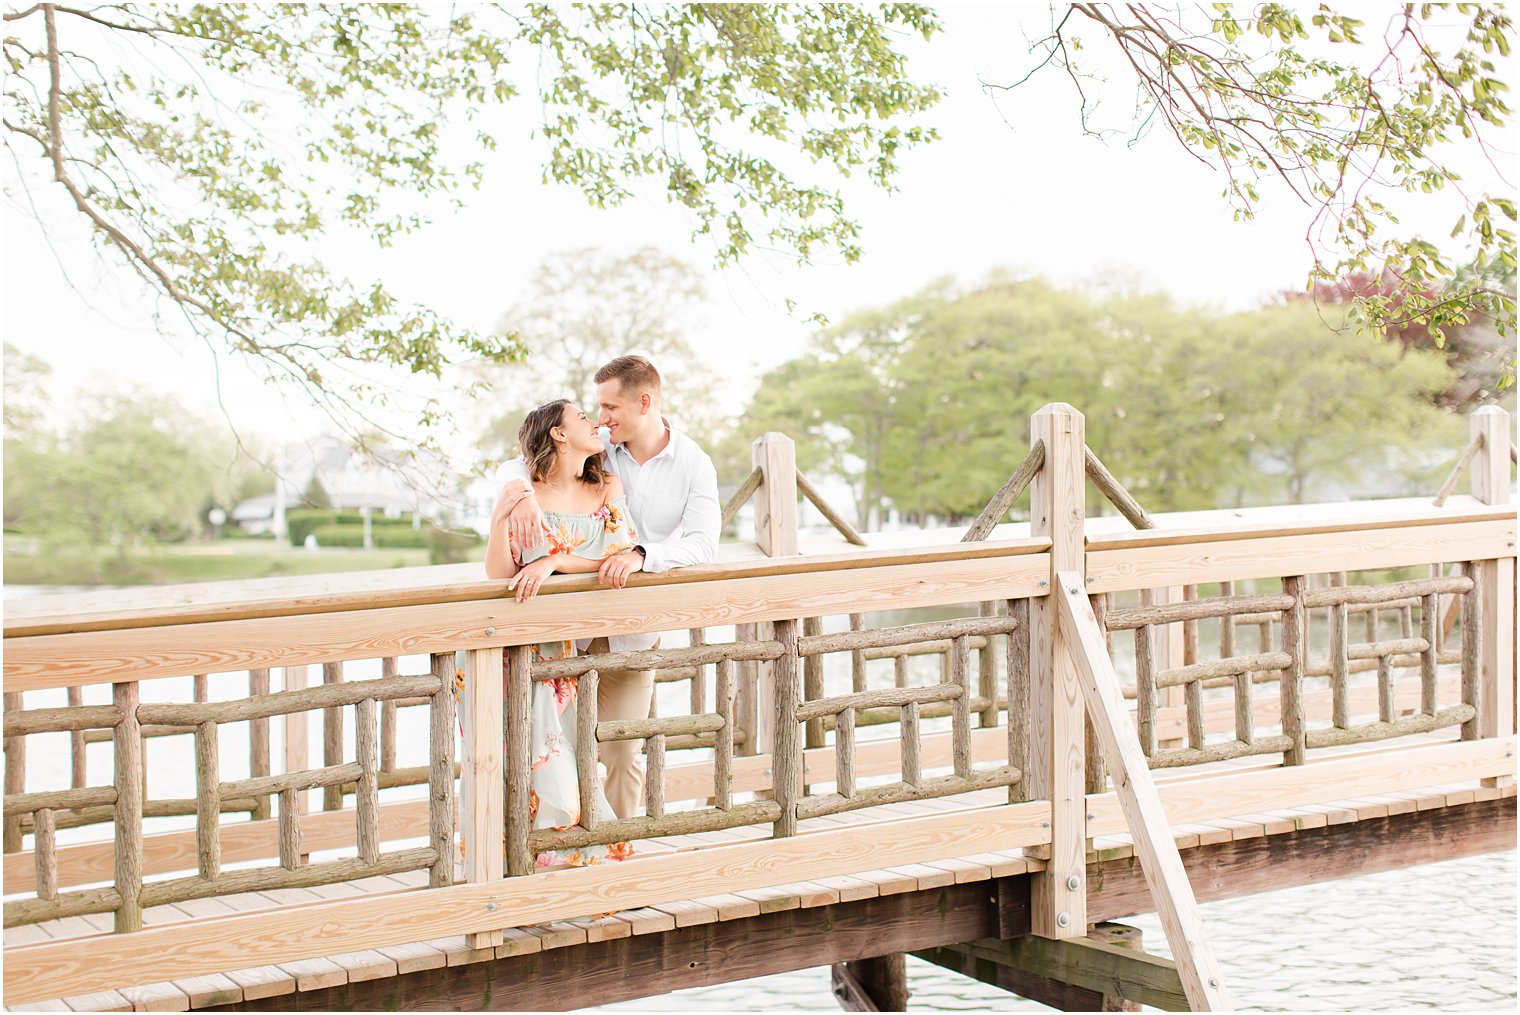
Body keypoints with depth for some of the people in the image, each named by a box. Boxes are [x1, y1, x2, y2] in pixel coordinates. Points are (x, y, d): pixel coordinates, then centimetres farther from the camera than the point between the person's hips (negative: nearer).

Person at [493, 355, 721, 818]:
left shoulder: (693, 464, -4)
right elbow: (519, 464, -2)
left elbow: (703, 545, -16)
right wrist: (520, 492, -27)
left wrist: (641, 554, -34)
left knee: (623, 753, 6)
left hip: (634, 629, 0)